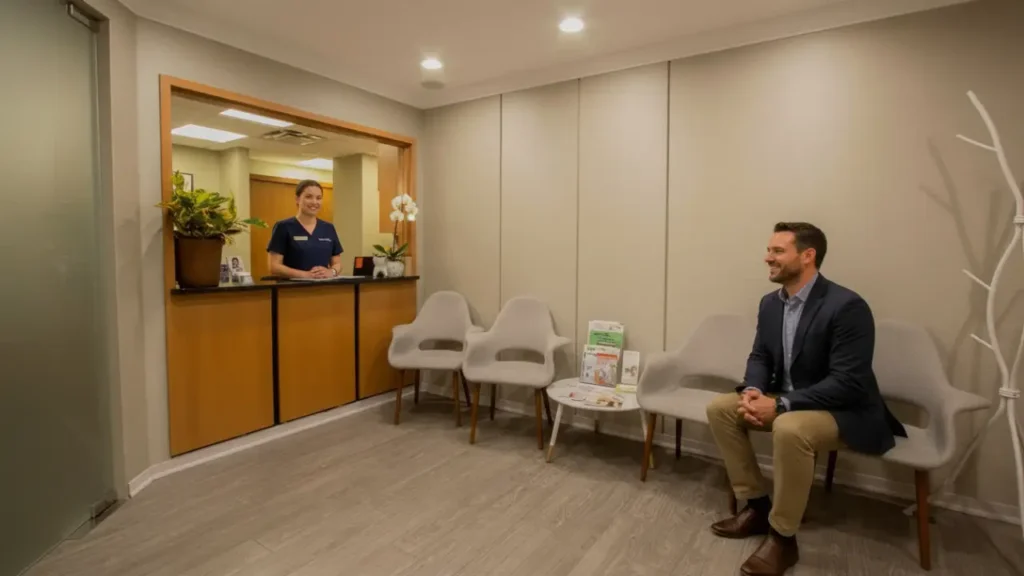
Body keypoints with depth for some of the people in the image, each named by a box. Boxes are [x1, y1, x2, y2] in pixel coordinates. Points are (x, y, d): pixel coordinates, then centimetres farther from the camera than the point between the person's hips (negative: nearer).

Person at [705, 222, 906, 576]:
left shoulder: (847, 306, -22)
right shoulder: (771, 303, 2)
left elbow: (847, 383, -26)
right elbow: (760, 357, 7)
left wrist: (780, 405, -30)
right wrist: (752, 391, -15)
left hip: (844, 412, -7)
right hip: (786, 402, 8)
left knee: (790, 428, -36)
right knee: (720, 407, -6)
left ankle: (783, 537, -14)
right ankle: (757, 506, 6)